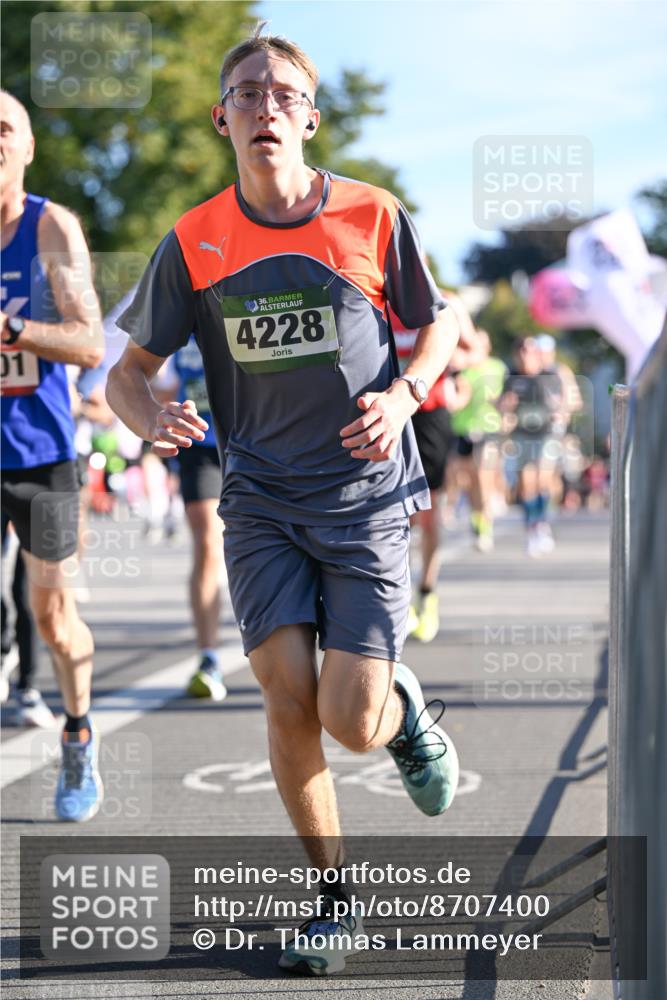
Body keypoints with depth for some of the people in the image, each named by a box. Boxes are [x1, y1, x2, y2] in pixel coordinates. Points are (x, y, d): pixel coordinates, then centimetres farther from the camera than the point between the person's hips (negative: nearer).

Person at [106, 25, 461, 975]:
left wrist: (404, 394, -10)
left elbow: (440, 325, 11)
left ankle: (404, 704, 28)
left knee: (352, 722, -11)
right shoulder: (193, 243, 0)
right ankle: (334, 895, 12)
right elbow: (129, 369, 7)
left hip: (366, 497, -1)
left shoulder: (374, 217, -3)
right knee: (288, 698, -10)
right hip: (261, 500, 2)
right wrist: (153, 418, -16)